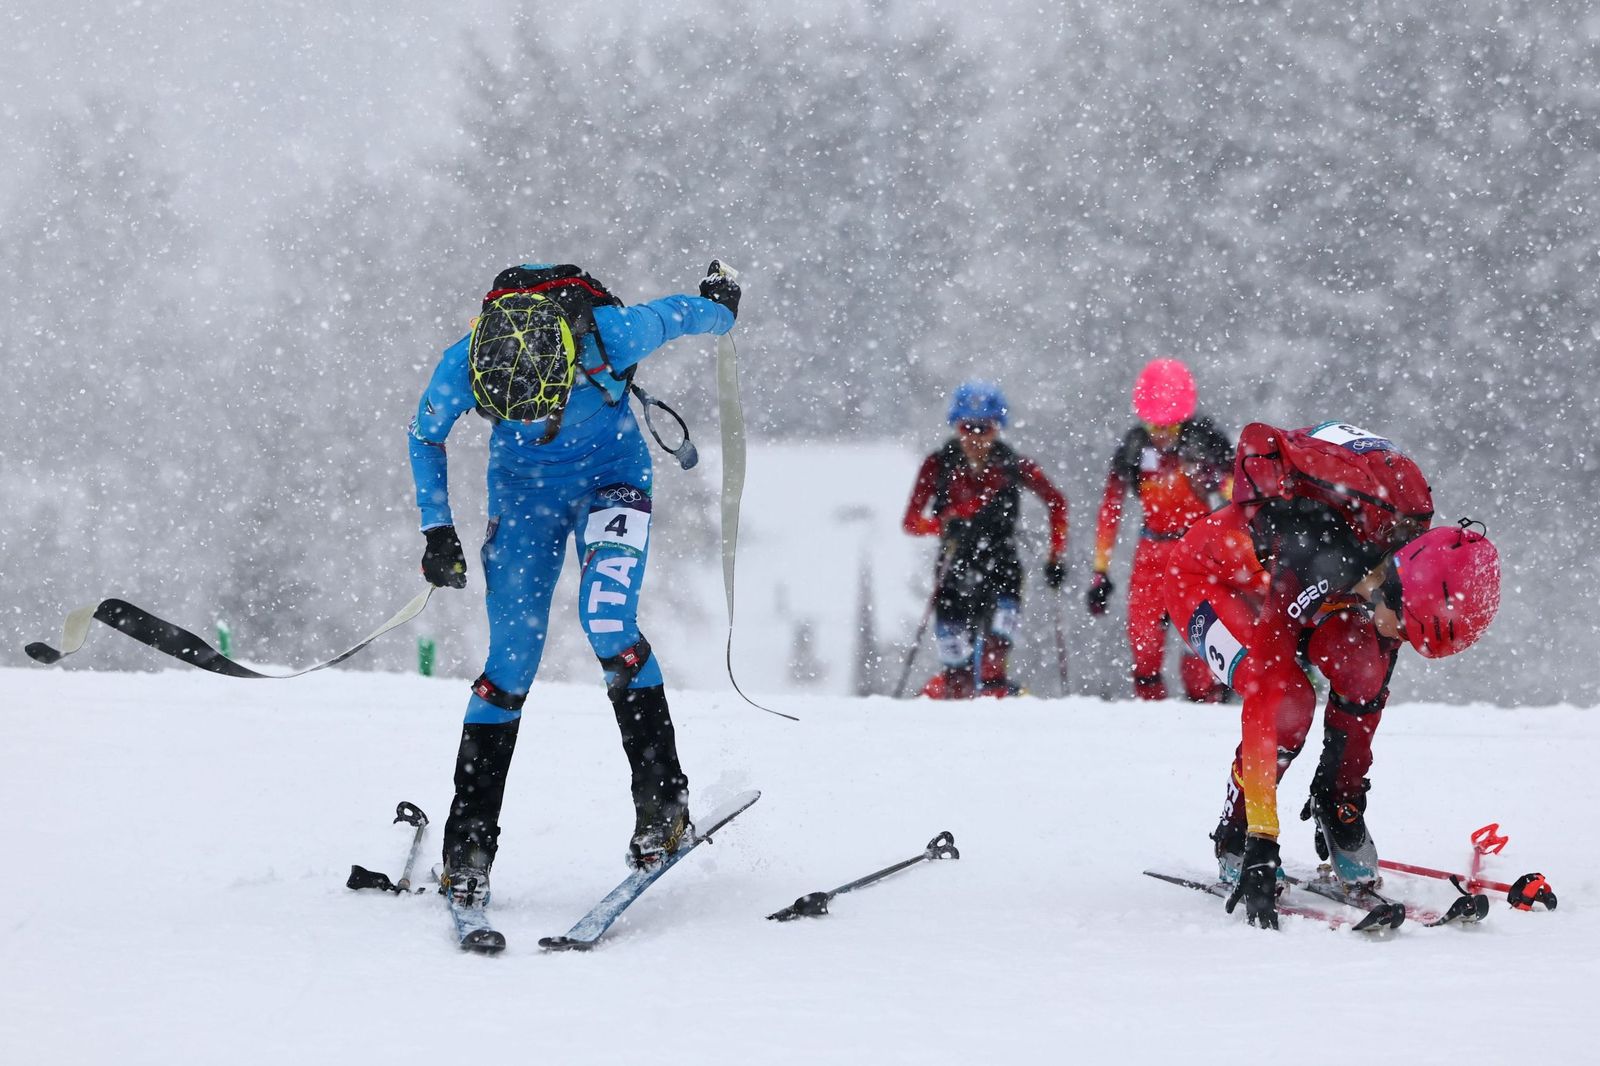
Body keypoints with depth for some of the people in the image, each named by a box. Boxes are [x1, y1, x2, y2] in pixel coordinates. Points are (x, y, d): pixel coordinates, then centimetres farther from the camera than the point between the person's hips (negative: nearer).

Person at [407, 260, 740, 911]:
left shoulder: (612, 335, -35)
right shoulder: (462, 366, -29)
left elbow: (678, 315, -10)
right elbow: (425, 437, -5)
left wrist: (721, 305, 11)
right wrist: (437, 532, -8)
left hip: (612, 478, -1)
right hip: (524, 491, 1)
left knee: (608, 623, -24)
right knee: (512, 659, -6)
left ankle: (664, 797, -8)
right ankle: (469, 844, 2)